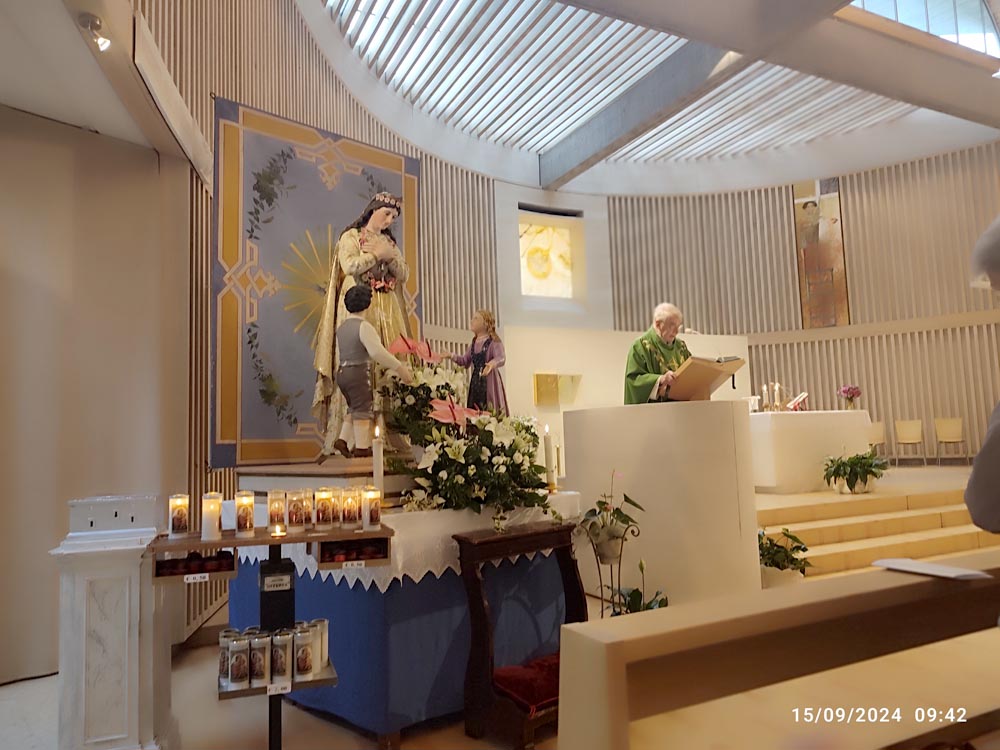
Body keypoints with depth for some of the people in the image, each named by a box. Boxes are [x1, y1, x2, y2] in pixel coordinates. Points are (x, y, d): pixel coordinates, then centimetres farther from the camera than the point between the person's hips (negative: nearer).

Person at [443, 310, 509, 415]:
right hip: (475, 381, 7)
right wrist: (452, 356, 11)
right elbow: (465, 361, 23)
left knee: (491, 414, -7)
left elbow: (501, 358, -23)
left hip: (490, 380, -7)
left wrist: (492, 363, -43)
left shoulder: (494, 342, -8)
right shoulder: (474, 343, 14)